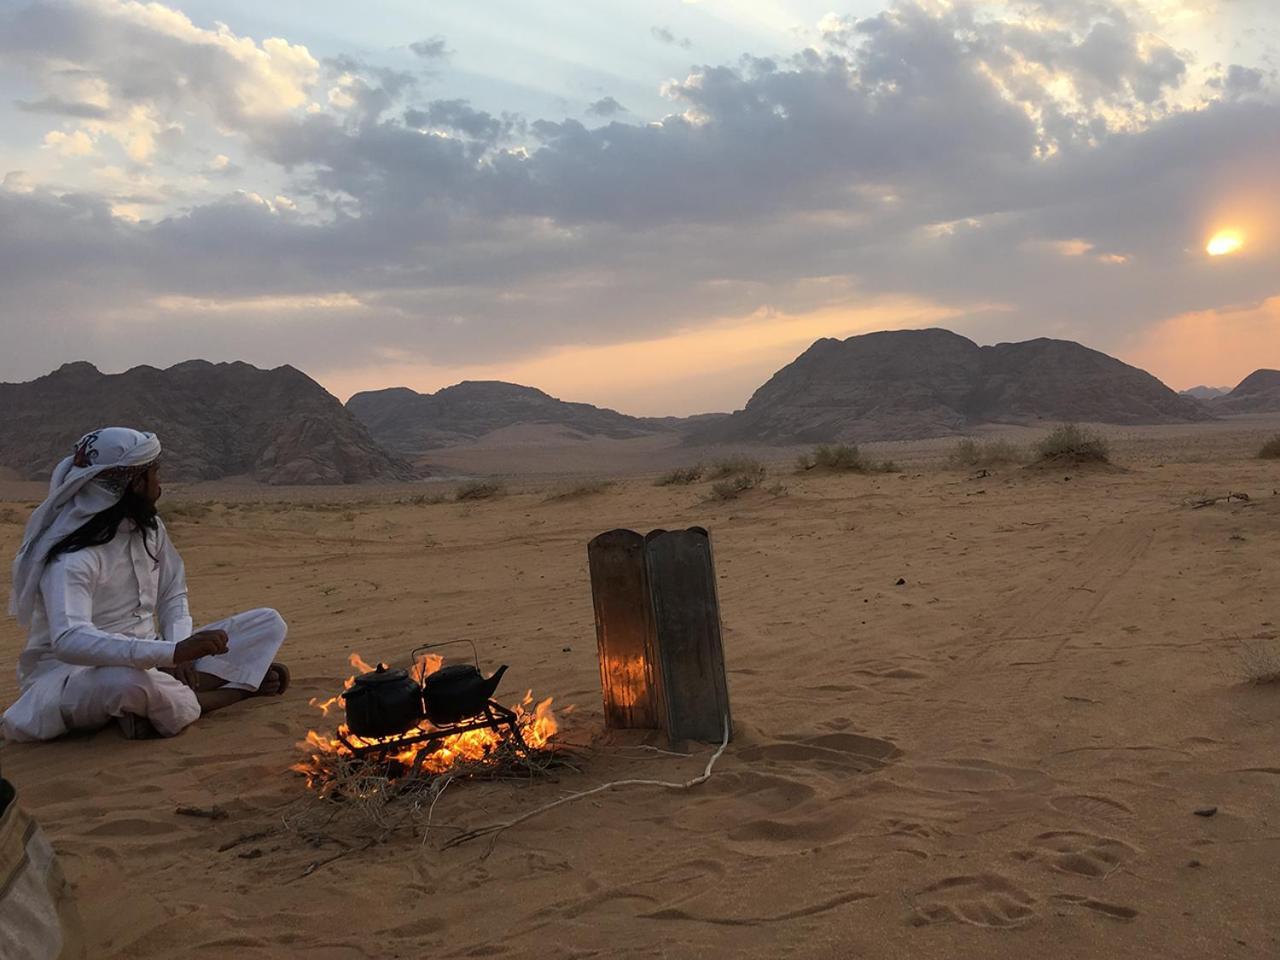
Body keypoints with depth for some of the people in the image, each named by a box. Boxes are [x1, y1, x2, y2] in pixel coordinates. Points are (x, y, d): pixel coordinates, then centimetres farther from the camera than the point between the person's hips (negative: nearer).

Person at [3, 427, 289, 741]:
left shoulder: (149, 527, 3)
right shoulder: (69, 558, -22)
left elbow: (173, 595, 11)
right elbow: (68, 641, -38)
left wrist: (179, 652, -10)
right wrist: (173, 651, -47)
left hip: (146, 659, 8)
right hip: (73, 675, -7)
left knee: (269, 623, -3)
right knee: (127, 681, -45)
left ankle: (175, 694, -20)